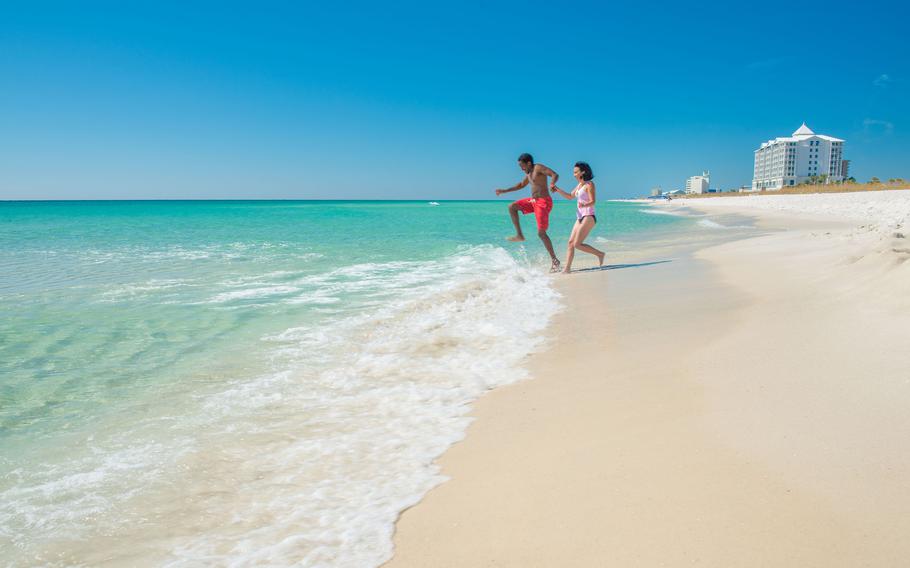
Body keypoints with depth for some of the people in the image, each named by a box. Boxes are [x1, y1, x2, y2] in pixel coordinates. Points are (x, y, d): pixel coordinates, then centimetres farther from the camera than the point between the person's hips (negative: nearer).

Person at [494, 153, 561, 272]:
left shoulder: (539, 167, -12)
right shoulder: (529, 173, 15)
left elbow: (555, 174, -23)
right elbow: (522, 184, 31)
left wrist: (552, 184, -45)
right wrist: (505, 191, 29)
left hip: (543, 202, -9)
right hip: (533, 200, 9)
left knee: (541, 233, -12)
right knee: (512, 207, 6)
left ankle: (554, 260, -4)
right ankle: (519, 235, 8)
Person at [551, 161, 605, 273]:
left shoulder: (589, 184, -9)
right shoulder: (579, 185, 15)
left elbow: (593, 201, -18)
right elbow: (570, 196, 28)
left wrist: (584, 205, -38)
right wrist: (557, 190, 20)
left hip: (588, 217, -9)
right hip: (580, 217, 9)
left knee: (577, 244, -14)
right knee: (571, 242, -1)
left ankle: (599, 254, 3)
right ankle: (567, 269, -3)